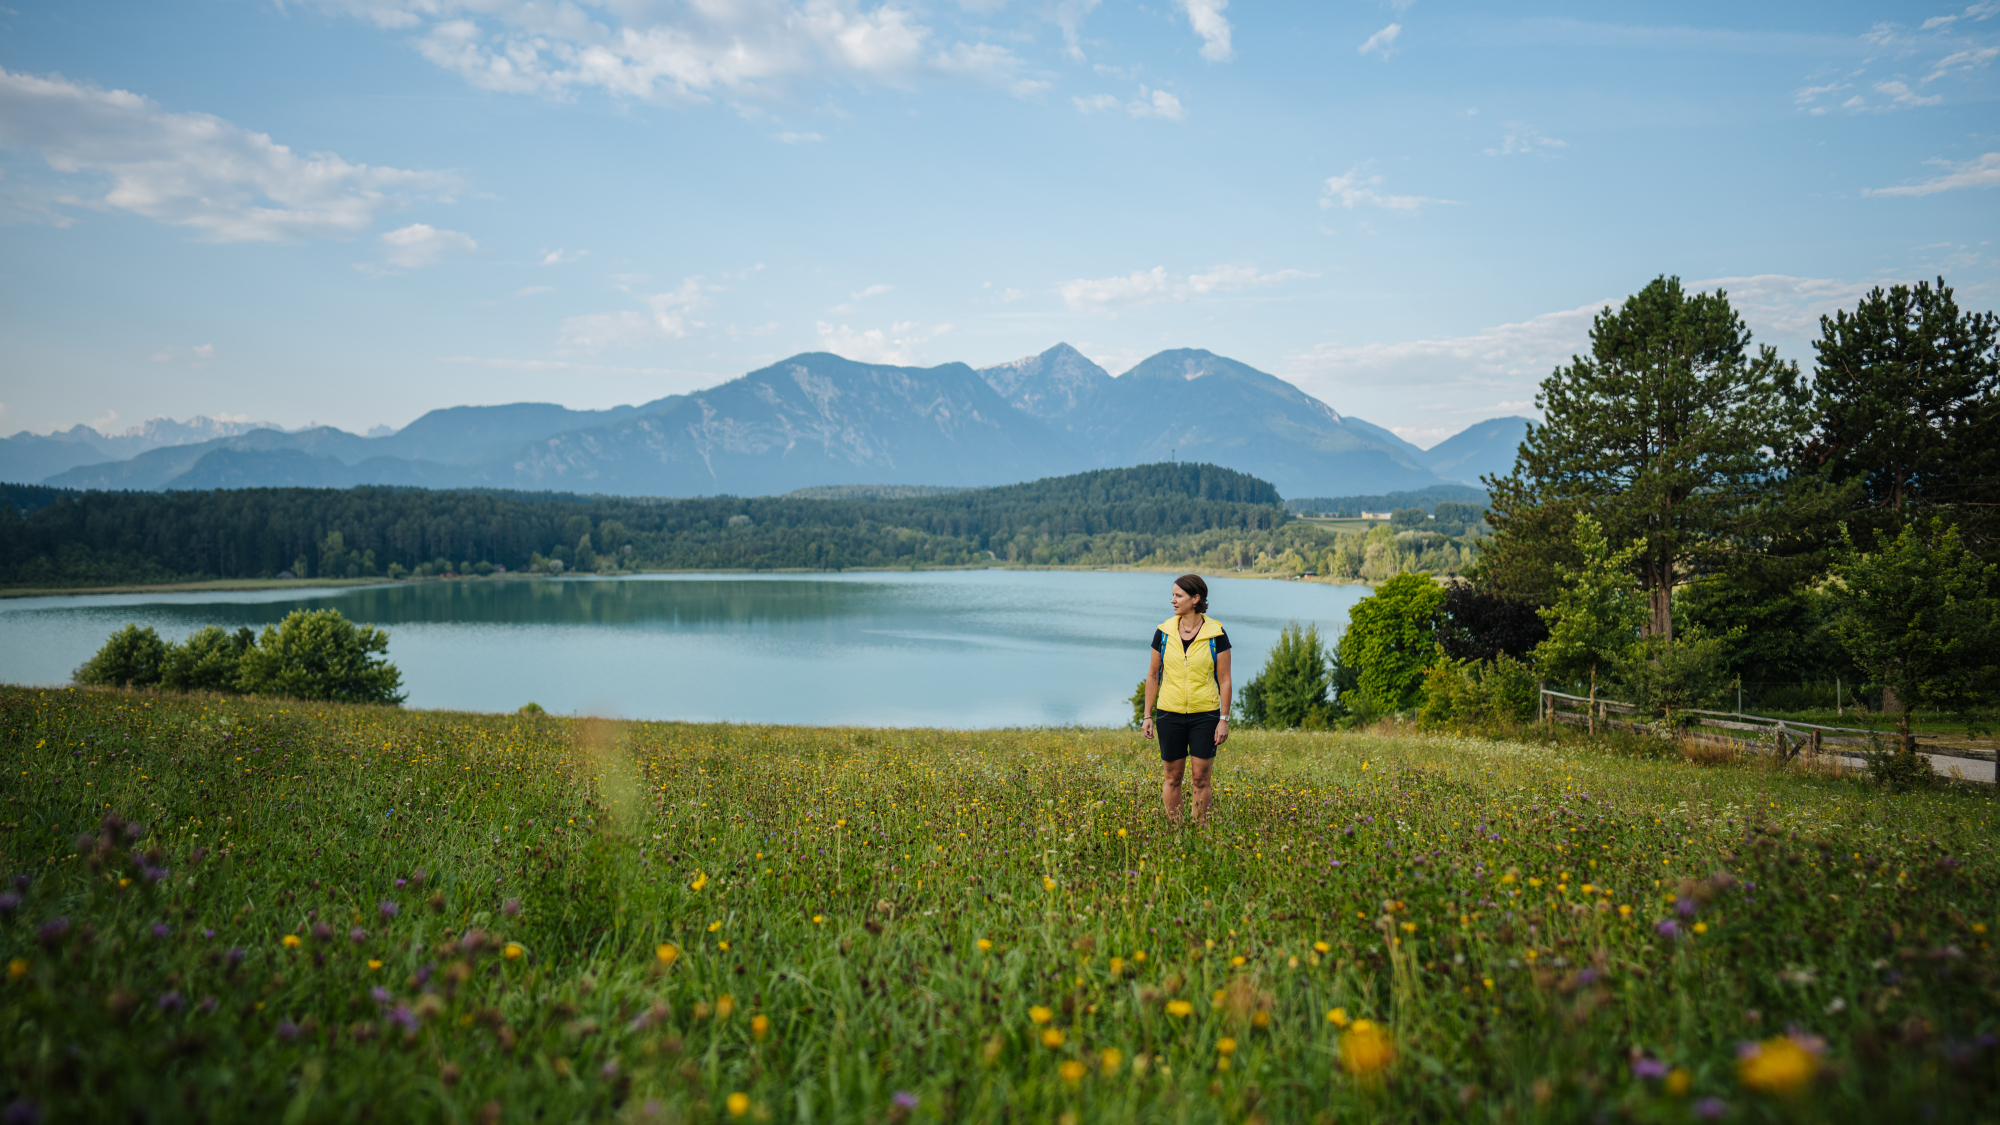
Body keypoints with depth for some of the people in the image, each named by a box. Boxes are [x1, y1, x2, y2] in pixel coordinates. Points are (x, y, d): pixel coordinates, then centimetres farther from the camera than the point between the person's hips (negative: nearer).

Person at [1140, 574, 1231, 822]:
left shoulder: (1216, 634, -5)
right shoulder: (1164, 632, 1)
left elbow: (1224, 680, -2)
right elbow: (1152, 675, 8)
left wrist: (1224, 719, -6)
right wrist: (1147, 716, 5)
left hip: (1205, 715, -2)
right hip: (1170, 714, 2)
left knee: (1201, 778, 1)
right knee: (1173, 776, 7)